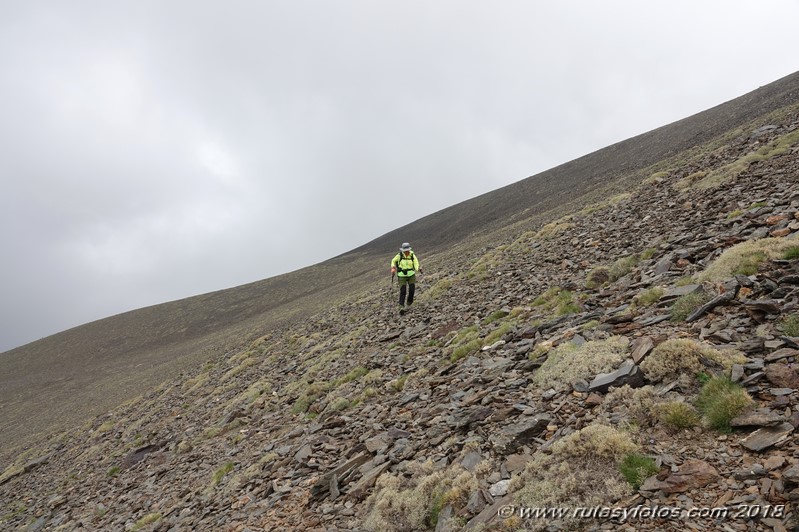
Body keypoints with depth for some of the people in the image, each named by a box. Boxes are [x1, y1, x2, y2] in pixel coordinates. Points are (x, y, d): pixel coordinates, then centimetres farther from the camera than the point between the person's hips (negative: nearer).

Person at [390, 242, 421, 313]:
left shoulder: (412, 256, -5)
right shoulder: (399, 256, -9)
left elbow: (416, 265, -9)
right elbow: (393, 261, 9)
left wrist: (419, 269, -31)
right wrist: (393, 268, -6)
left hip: (411, 275, 2)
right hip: (402, 276, -2)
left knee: (412, 289, -9)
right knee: (402, 291, -12)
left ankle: (410, 301, 19)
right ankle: (401, 306, -13)